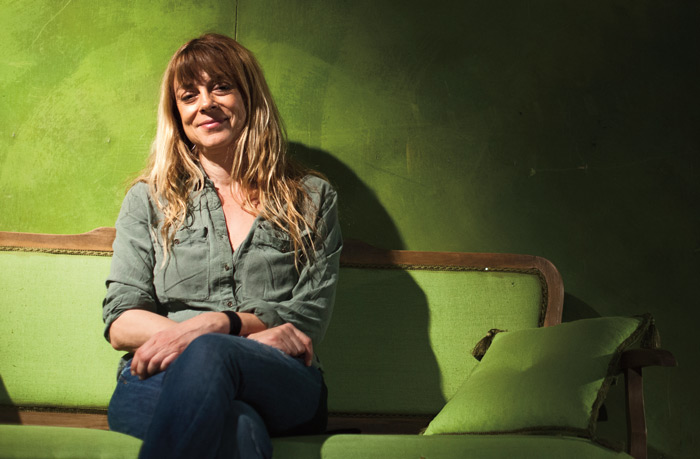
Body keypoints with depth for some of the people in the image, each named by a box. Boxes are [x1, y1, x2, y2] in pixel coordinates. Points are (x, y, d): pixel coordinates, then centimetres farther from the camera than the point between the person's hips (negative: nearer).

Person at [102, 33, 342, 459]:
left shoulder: (312, 199, 17)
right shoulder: (148, 200, 18)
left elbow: (310, 318, 8)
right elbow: (120, 322, 7)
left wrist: (217, 324, -13)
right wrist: (256, 332, -7)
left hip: (282, 385, 1)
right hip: (157, 381, -1)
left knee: (208, 354, -38)